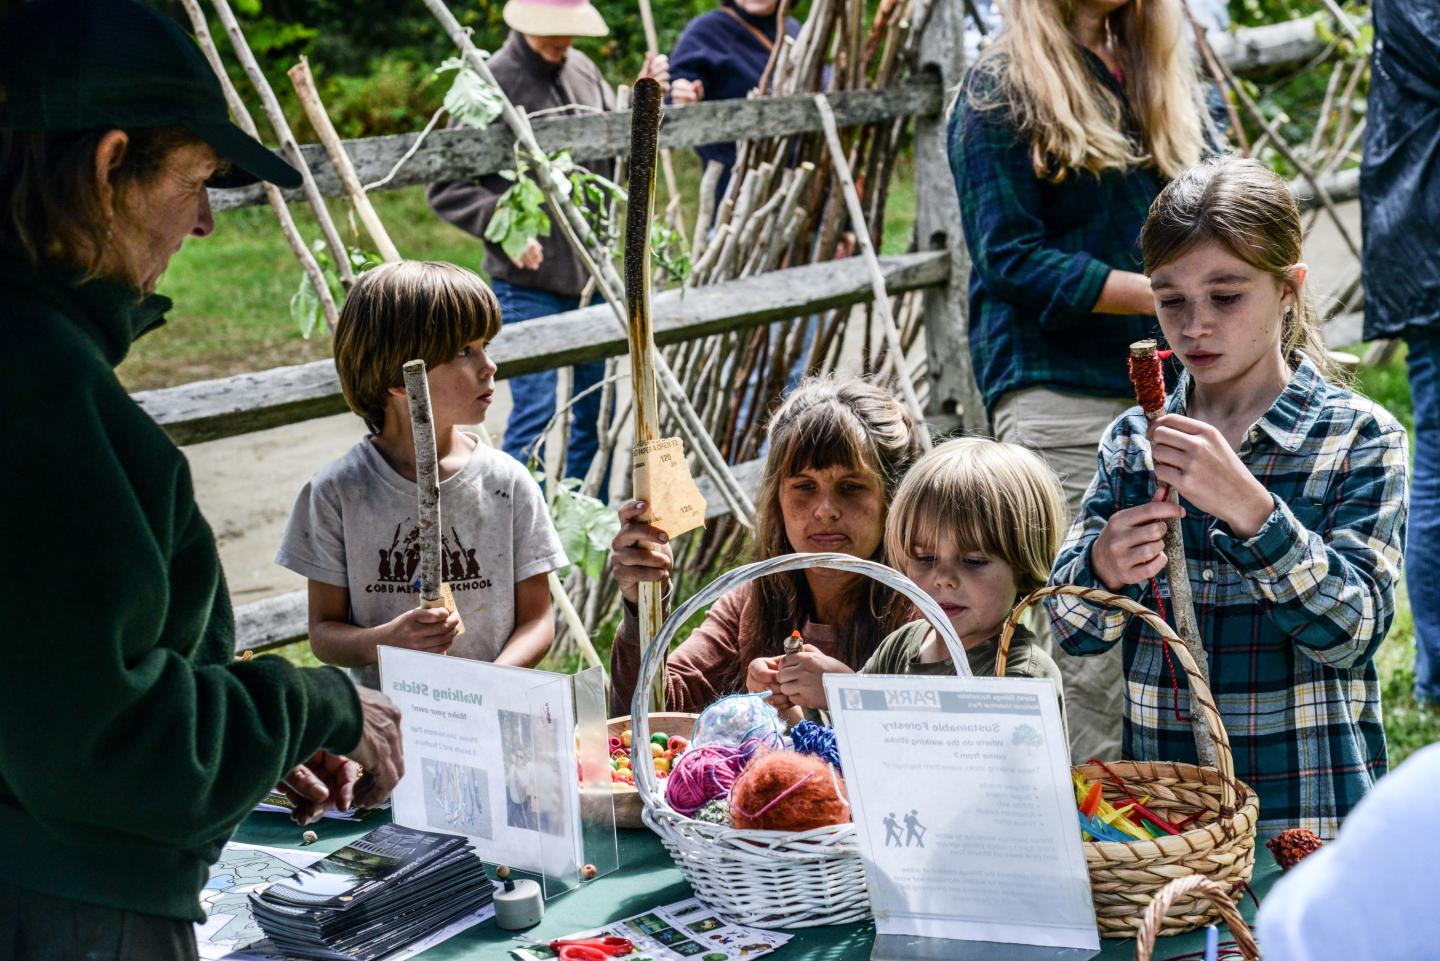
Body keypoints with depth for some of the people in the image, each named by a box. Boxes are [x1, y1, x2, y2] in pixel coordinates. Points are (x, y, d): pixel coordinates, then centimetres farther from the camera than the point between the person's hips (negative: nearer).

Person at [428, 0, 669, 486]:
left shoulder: (583, 71, 7)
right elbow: (445, 187, -10)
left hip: (592, 276, 7)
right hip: (527, 285, -6)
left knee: (599, 409, 15)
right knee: (534, 414, -8)